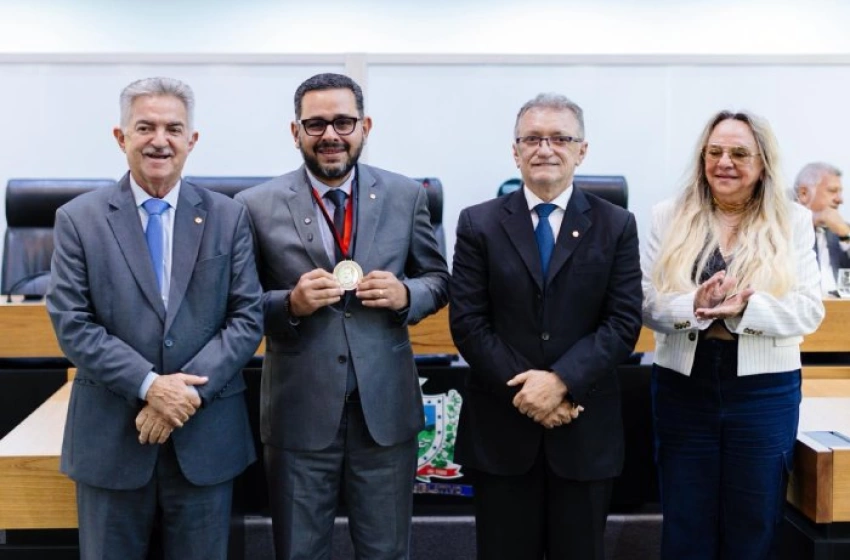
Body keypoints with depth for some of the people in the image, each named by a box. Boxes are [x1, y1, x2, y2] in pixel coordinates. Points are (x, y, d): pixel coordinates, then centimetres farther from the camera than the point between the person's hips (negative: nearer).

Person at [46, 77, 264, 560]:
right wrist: (148, 385, -17)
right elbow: (72, 323, -6)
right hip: (111, 438, 0)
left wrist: (190, 390, -14)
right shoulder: (79, 219, 0)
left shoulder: (228, 218, 2)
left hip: (206, 437, 1)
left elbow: (248, 317, -2)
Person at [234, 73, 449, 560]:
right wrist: (290, 304, -20)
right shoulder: (258, 206, -4)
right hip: (299, 413, -1)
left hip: (386, 409, 1)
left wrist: (406, 295, -13)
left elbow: (438, 279, 9)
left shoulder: (406, 196, 1)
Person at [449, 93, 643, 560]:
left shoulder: (616, 226, 3)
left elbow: (624, 321, -4)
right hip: (500, 427, 0)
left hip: (585, 430, 1)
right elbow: (467, 323, -4)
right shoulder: (478, 224, 2)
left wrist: (561, 380, -17)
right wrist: (524, 389, -13)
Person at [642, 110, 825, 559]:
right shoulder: (668, 217, 2)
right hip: (683, 388, 0)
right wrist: (693, 307, -24)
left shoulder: (793, 221, 2)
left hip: (765, 392, 0)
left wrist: (744, 309, -23)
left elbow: (810, 311, -6)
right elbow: (645, 302, -4)